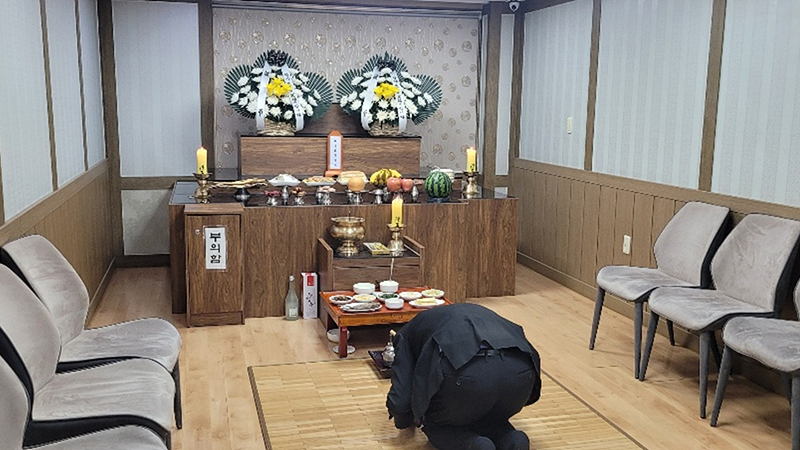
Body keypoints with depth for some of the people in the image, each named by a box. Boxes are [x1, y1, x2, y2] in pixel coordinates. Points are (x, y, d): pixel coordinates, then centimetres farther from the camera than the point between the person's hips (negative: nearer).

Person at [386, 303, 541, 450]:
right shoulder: (481, 313, 42)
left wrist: (404, 420, 43)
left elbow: (400, 402, 19)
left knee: (437, 426, 27)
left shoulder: (407, 333, 29)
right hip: (521, 370, 5)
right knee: (491, 418, 36)